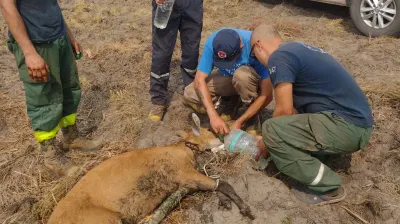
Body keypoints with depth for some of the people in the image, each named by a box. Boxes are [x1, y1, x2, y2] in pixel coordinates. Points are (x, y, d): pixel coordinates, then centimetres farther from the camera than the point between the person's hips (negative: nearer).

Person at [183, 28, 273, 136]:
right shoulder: (213, 42, -27)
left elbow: (267, 95, -31)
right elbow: (199, 80, -28)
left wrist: (240, 122, -33)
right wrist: (213, 115, -38)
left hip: (254, 80, -3)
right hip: (227, 78, 3)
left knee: (242, 74, -38)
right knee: (189, 95, -18)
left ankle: (252, 118, -13)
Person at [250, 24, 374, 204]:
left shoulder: (279, 57, -11)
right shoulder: (297, 48, 18)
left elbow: (285, 111, -13)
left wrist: (267, 140, 5)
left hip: (347, 127, -10)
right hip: (356, 120, 10)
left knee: (272, 130, -15)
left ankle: (328, 187, -4)